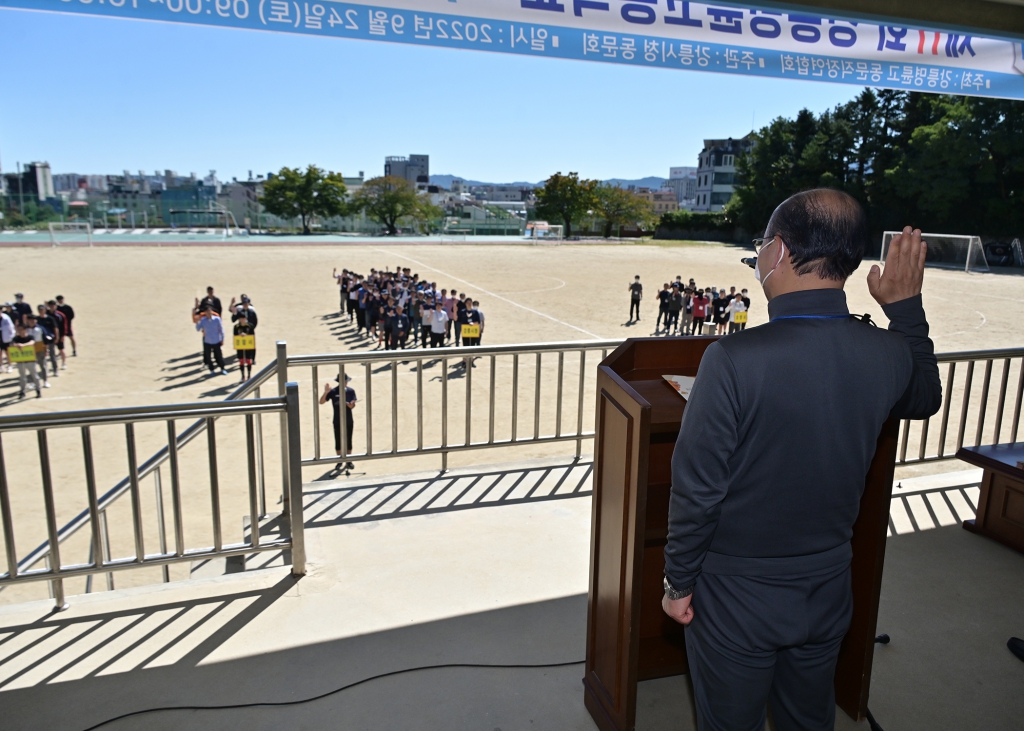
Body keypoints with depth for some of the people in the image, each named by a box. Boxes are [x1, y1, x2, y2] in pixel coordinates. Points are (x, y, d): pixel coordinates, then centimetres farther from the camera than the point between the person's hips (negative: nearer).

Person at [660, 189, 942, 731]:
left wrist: (678, 581, -7)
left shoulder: (733, 359, -29)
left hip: (737, 596, -4)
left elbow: (697, 488, -22)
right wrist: (905, 306, 12)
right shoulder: (888, 354, -12)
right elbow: (924, 399, 14)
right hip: (827, 590, 5)